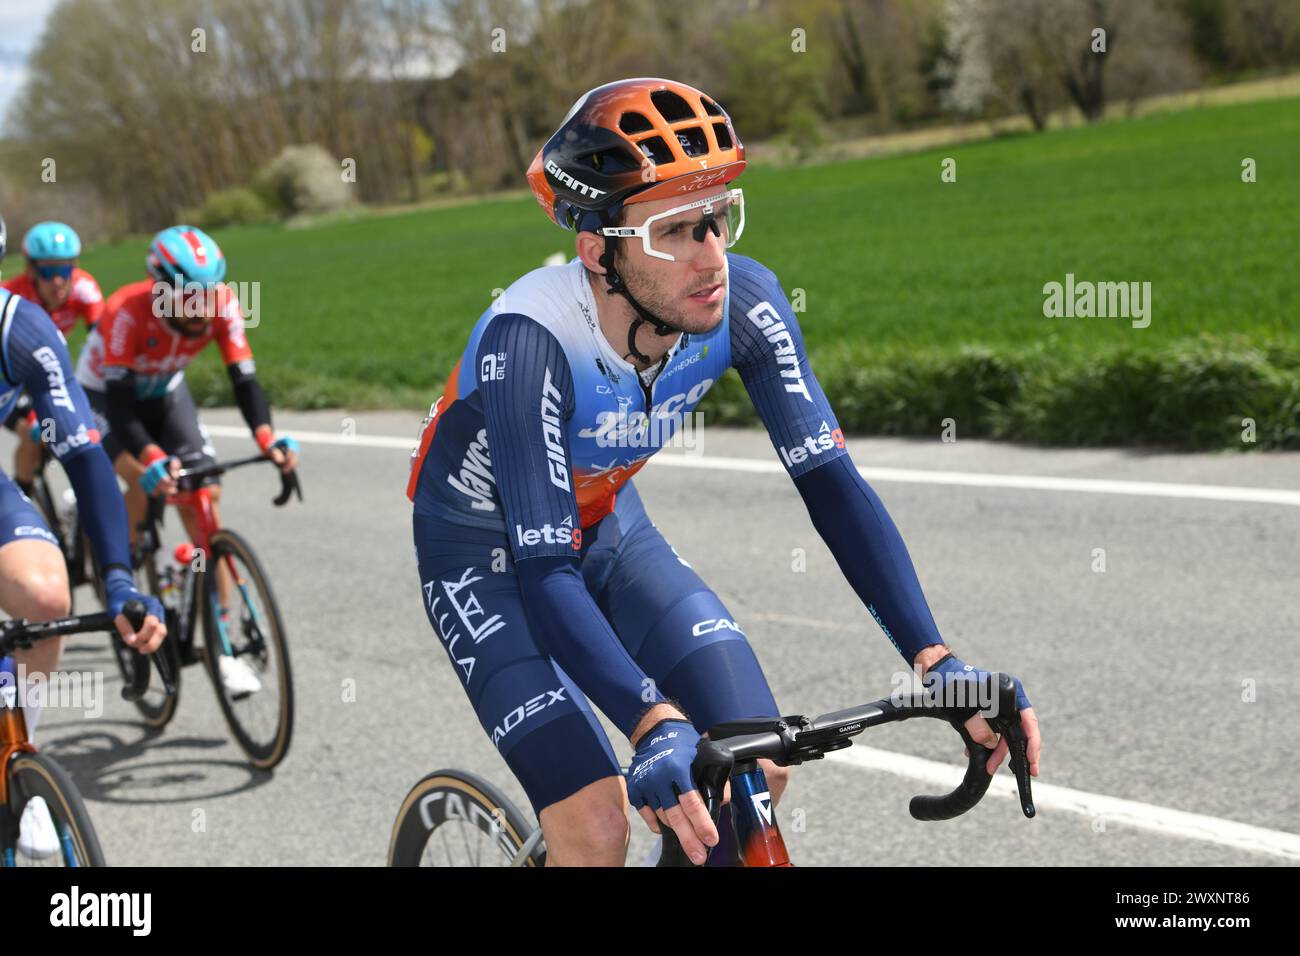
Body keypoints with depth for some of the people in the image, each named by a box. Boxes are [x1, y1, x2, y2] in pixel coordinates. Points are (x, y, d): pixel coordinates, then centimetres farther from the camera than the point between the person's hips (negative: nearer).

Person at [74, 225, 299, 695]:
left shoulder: (223, 305, -26)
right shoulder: (128, 311, -37)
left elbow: (244, 379, -26)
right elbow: (119, 403, -39)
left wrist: (269, 440, -43)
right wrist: (153, 460, -54)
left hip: (166, 393, 4)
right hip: (104, 392, -4)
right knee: (146, 484, -28)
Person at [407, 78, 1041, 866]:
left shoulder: (744, 300, -24)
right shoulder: (532, 339, -37)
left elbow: (830, 480, -22)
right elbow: (544, 572, -40)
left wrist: (937, 660, -31)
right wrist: (655, 724, -53)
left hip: (608, 529, 5)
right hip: (487, 551, -5)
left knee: (759, 769, -11)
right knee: (597, 829, -19)